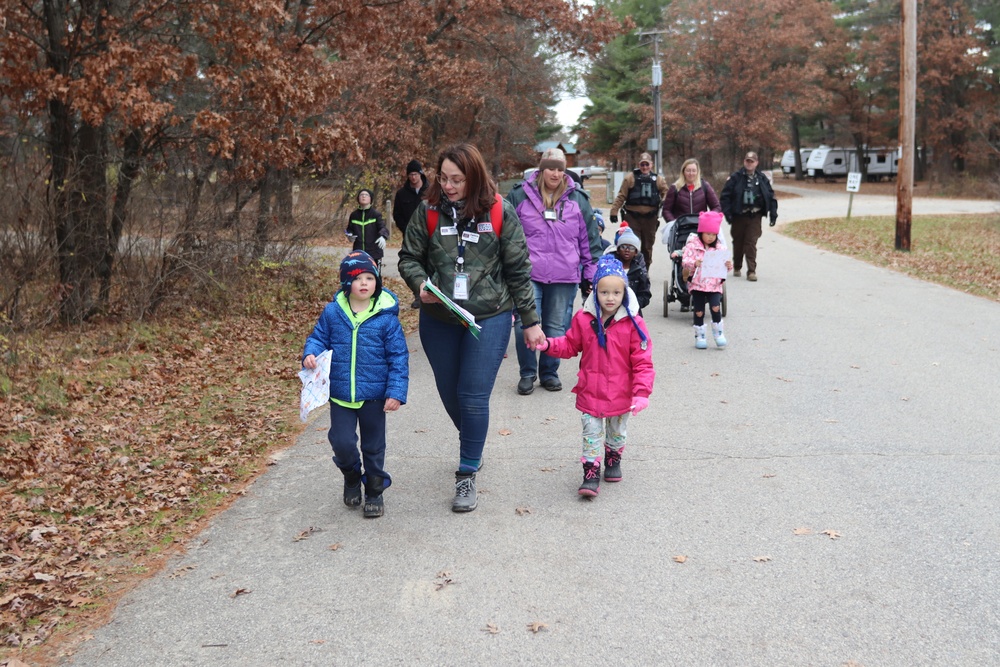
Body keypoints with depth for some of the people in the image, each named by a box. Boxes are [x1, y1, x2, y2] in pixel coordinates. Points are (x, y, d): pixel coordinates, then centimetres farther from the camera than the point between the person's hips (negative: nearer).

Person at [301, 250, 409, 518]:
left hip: (374, 395, -1)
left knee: (373, 446, 12)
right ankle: (352, 477, 31)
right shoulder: (332, 312, -5)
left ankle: (374, 491, 32)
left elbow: (399, 356, -7)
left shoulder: (386, 316, -10)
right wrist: (310, 354, -15)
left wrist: (396, 392, -11)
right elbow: (319, 337, 9)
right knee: (342, 442, -1)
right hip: (340, 395, 1)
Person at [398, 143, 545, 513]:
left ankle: (467, 476, 7)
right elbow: (409, 257, 6)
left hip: (489, 317, -3)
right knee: (449, 394, 15)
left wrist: (530, 321, 0)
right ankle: (472, 444, 44)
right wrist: (420, 284, -16)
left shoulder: (500, 212, -8)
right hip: (438, 319, 3)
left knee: (474, 397, -7)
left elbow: (518, 269, -2)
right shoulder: (428, 211, -4)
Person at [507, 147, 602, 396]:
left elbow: (590, 239, 11)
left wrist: (590, 274, 10)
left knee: (557, 327, 8)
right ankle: (527, 373, 8)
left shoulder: (577, 199, 6)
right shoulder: (520, 196, 2)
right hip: (528, 275, -1)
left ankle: (549, 372, 25)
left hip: (565, 277, 2)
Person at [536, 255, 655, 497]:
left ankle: (613, 460, 45)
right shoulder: (584, 318, -6)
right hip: (591, 392, 1)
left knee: (617, 433, 20)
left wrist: (642, 392, -19)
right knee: (592, 434, 1)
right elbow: (570, 345, 8)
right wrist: (548, 345, -10)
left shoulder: (633, 323, -13)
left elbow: (643, 361, -12)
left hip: (621, 394, 0)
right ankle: (591, 475, 7)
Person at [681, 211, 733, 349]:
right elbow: (685, 261, -11)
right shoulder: (692, 245, -3)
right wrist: (694, 263, -31)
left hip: (714, 284, 1)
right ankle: (699, 336, 19)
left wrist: (729, 265, -16)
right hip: (697, 284, -1)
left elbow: (724, 263, 7)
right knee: (699, 311, 3)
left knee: (715, 307, -14)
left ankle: (718, 333, 6)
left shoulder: (720, 247, 5)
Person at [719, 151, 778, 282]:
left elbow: (771, 197, 9)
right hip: (739, 216, 0)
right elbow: (725, 196, -4)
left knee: (751, 243, -6)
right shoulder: (735, 178, -2)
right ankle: (737, 267, 29)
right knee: (738, 243, 11)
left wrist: (773, 214, 3)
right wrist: (727, 213, -13)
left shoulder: (762, 179, 7)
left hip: (755, 217, 0)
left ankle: (751, 271, -5)